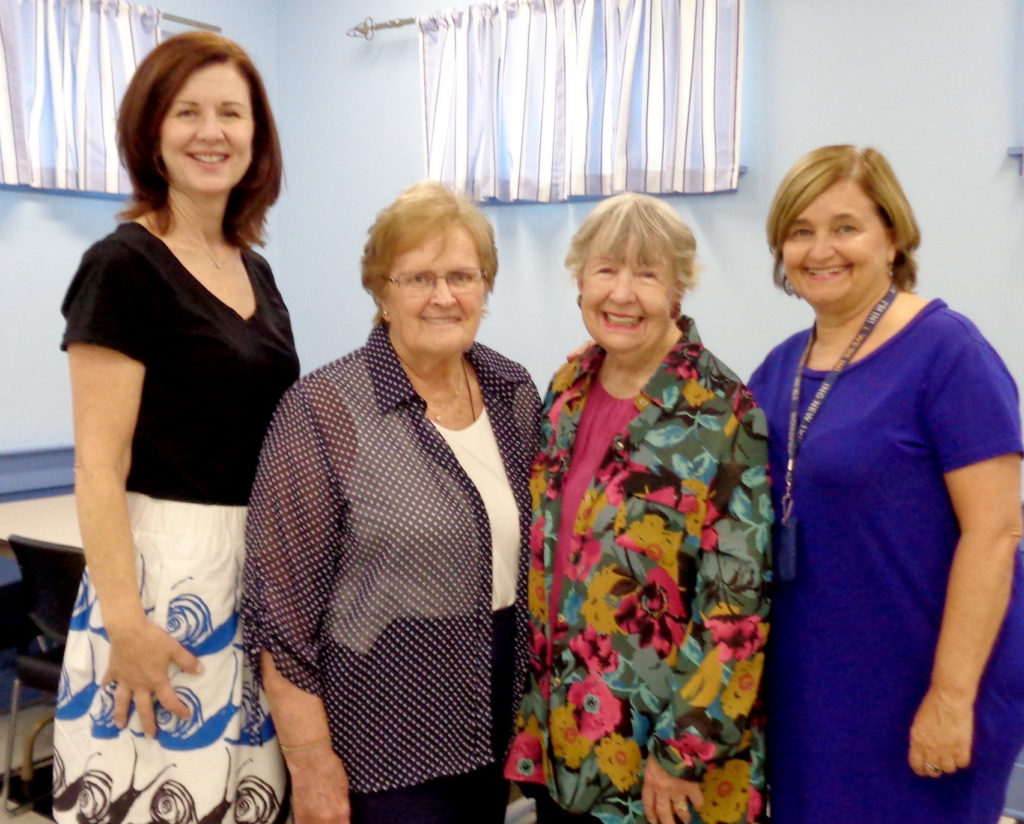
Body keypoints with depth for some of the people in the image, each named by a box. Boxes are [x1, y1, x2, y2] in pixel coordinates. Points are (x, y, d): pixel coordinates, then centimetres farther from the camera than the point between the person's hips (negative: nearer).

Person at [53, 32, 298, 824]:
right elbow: (99, 464, -14)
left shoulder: (257, 273, 11)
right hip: (167, 565, -7)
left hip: (264, 565, 7)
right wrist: (125, 622, -20)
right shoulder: (124, 266, -10)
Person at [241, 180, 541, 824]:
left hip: (502, 715, 6)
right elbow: (283, 599, -15)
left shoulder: (515, 391, 1)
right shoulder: (324, 410, -16)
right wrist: (309, 757, -15)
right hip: (387, 731, -5)